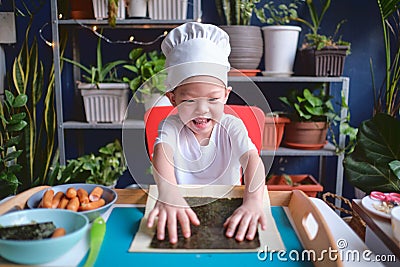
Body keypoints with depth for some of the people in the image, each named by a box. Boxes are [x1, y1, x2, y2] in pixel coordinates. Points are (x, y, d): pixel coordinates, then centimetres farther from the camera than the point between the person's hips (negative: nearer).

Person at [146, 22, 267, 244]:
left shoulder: (232, 126, -7)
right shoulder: (171, 127, -7)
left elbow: (252, 159, -22)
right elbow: (162, 153, -26)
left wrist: (253, 201, -42)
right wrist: (168, 193, -48)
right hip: (181, 208, -1)